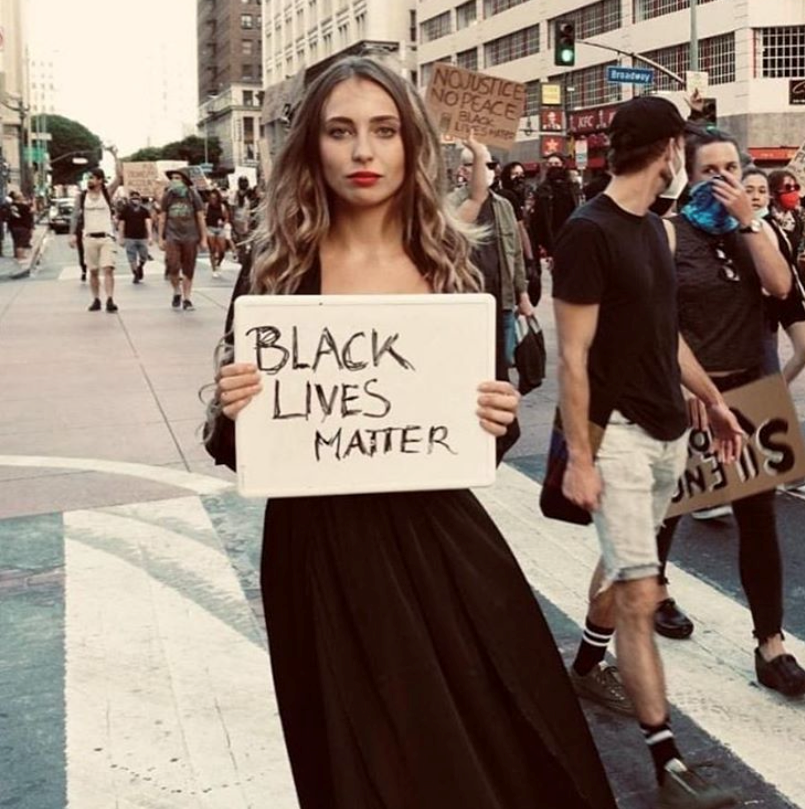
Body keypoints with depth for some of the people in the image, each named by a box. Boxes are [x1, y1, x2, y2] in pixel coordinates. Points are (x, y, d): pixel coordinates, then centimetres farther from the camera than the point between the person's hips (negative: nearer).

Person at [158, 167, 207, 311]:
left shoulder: (193, 196, 2)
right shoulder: (167, 196, 6)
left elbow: (200, 218, 5)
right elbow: (162, 218, 11)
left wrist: (204, 239, 2)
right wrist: (161, 238, 8)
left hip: (190, 237, 0)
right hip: (172, 236, 1)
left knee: (188, 270, 2)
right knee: (172, 267, -13)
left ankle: (186, 298, 12)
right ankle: (177, 292, 11)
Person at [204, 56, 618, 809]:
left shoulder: (453, 267, 0)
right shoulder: (275, 273, -5)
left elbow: (480, 418, 9)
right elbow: (235, 444, 0)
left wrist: (497, 418, -12)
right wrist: (230, 412, -21)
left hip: (441, 542, 2)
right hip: (323, 554, -1)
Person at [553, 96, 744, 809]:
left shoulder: (653, 225, 11)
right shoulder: (589, 231, -15)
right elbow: (573, 357, -17)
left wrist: (713, 400, 20)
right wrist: (578, 456, -19)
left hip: (668, 430, 8)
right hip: (619, 433, -8)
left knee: (624, 564, 21)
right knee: (640, 593, -7)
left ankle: (589, 666, 42)